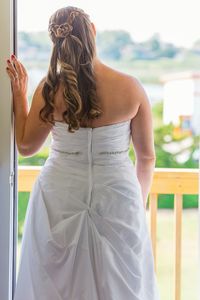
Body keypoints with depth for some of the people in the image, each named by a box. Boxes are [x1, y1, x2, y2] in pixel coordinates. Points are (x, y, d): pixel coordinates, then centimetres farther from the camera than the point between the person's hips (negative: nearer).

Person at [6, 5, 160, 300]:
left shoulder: (49, 88, -10)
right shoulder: (131, 87, -9)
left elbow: (26, 146, 3)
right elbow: (147, 156, 1)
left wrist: (19, 93, 10)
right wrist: (140, 199, 17)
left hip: (60, 199, 0)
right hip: (117, 198, 0)